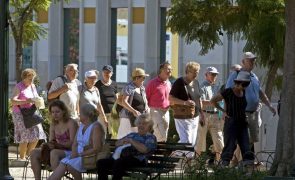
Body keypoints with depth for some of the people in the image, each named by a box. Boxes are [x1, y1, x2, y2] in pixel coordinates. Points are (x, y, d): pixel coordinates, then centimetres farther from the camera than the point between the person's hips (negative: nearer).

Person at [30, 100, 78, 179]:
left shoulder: (71, 123, -7)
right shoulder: (53, 125, 14)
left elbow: (72, 143, -15)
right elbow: (51, 142, 9)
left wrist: (57, 145, -29)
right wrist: (47, 145, -16)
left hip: (70, 153, -7)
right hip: (59, 151, 7)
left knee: (54, 153, -38)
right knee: (34, 153, -13)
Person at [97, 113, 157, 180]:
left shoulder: (151, 137, 12)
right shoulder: (132, 135, 33)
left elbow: (144, 149, -9)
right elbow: (117, 143, 29)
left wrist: (131, 141, -3)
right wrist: (123, 141, 6)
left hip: (137, 159, -7)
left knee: (119, 162, -39)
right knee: (100, 163, -16)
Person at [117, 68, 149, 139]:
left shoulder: (142, 88, 13)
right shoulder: (129, 88, -11)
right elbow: (124, 102, -19)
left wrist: (146, 107, 8)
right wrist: (134, 111, -29)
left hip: (140, 117, 7)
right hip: (129, 117, -7)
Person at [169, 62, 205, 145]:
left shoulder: (196, 82, 12)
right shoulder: (180, 82, -11)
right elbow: (170, 98, -14)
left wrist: (201, 113, 17)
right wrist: (184, 102, -25)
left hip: (195, 117, 8)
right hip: (183, 118, -8)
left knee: (192, 142, 10)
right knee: (186, 142, -14)